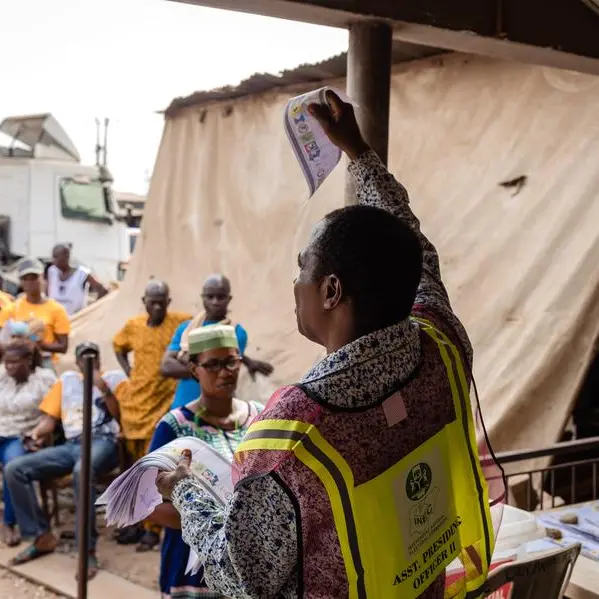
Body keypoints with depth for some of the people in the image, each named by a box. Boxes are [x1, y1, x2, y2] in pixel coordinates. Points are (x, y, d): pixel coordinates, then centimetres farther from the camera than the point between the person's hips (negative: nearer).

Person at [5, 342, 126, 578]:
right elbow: (50, 418, 18)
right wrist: (35, 433, -3)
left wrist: (103, 388, -8)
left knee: (82, 470, -41)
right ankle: (41, 537, -5)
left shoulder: (115, 378, 13)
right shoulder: (66, 379, 25)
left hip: (103, 442, -5)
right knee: (14, 469, -15)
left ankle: (88, 550, -33)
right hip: (70, 445, 5)